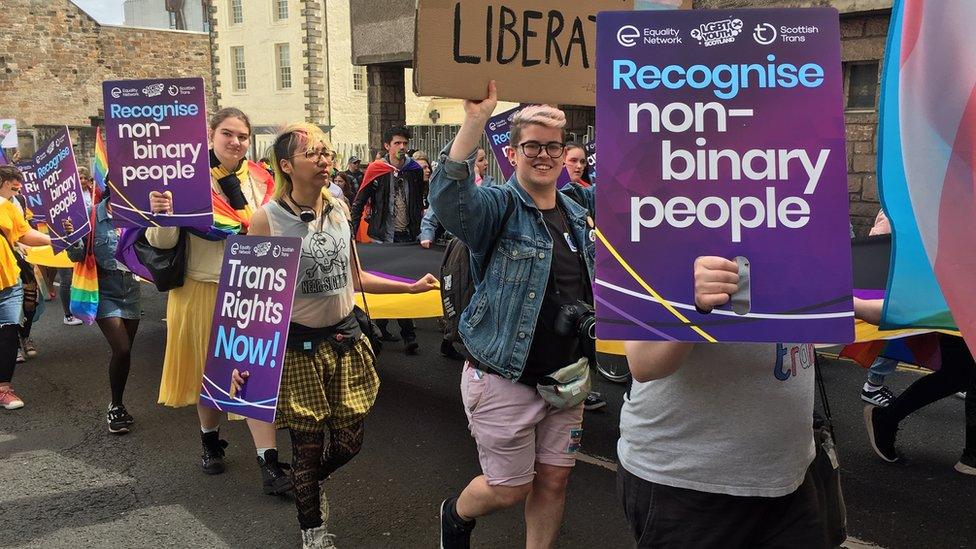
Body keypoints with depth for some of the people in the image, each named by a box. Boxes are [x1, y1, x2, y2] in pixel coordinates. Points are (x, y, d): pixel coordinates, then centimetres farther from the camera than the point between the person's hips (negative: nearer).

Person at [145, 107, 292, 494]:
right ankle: (210, 441, 38)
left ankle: (268, 461, 3)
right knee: (207, 369, 15)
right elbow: (163, 242, -12)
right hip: (202, 290, -1)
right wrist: (160, 215, -32)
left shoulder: (260, 181, 2)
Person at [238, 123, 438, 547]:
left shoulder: (339, 209, 4)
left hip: (345, 338, 5)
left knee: (349, 441, 10)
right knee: (307, 443, 6)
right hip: (297, 346, -5)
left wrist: (411, 287, 11)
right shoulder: (267, 218, -12)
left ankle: (310, 483, 44)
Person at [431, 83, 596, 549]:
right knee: (509, 489, 8)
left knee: (554, 482, 14)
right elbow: (448, 196, -36)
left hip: (565, 378, 6)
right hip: (503, 379, -6)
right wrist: (476, 119, -43)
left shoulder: (577, 217, 9)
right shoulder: (498, 207, -12)